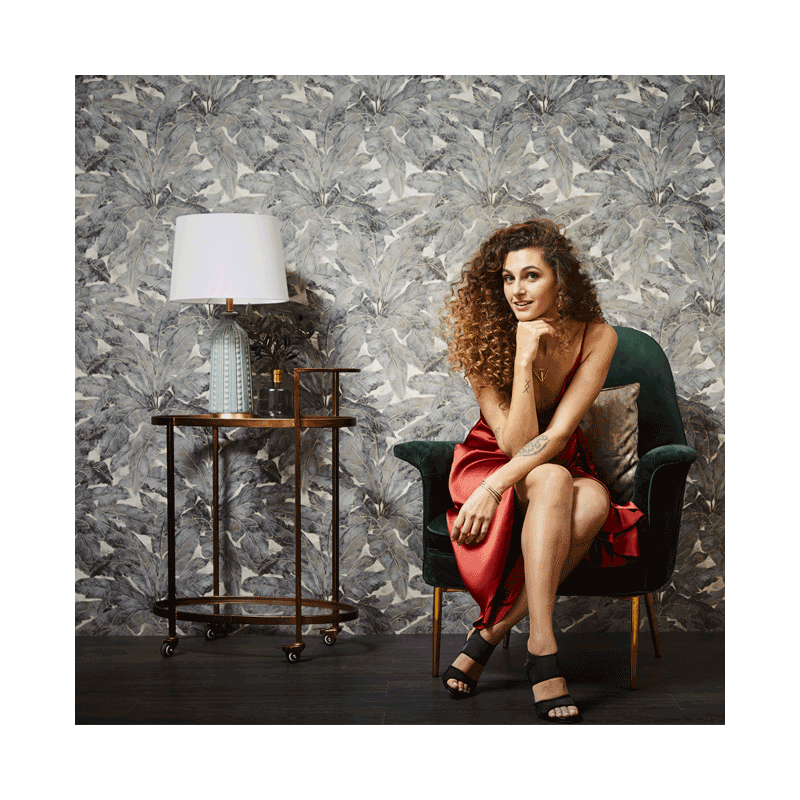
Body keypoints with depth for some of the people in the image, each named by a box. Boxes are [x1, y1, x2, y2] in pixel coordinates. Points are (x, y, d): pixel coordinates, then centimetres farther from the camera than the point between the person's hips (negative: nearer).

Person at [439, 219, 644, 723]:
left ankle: (490, 632, -25)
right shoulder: (486, 340, -17)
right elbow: (517, 443, -23)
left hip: (561, 464, 2)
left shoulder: (596, 337, -13)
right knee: (554, 481, -36)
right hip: (493, 462, -2)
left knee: (593, 501, -34)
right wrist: (524, 359, -31)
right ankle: (542, 653, -37)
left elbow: (556, 435, -20)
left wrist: (494, 488, -31)